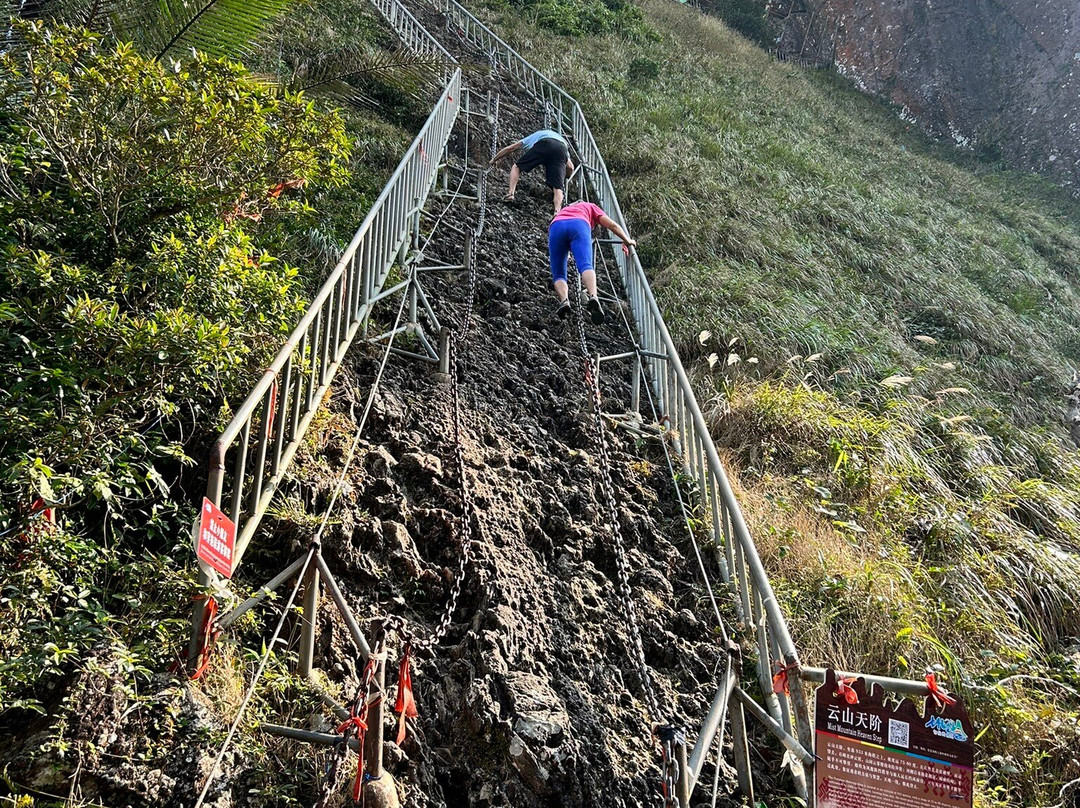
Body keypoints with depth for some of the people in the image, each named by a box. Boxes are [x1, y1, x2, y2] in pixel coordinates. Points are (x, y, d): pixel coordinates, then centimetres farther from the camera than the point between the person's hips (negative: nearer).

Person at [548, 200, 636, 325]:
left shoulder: (562, 211, 47)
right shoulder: (590, 207, 38)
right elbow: (612, 225, 27)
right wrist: (627, 241, 38)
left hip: (555, 227, 2)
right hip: (579, 225, -2)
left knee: (558, 274, 1)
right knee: (585, 265, -21)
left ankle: (564, 300, -30)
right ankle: (593, 296, -49)